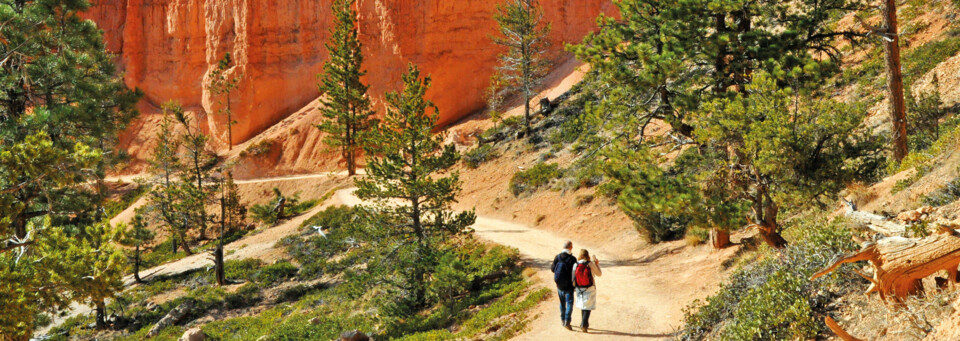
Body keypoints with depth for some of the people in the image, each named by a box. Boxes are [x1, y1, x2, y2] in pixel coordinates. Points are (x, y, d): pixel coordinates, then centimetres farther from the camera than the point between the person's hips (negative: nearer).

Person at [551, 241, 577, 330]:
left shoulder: (557, 257, -6)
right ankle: (567, 321, -12)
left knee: (562, 303, 19)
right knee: (569, 303, 0)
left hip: (559, 285, 5)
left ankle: (563, 320, 30)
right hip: (569, 286, -5)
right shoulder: (572, 259, -18)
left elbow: (552, 269, 4)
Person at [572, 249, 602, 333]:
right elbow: (599, 274, -1)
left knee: (583, 306, 20)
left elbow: (573, 278, 1)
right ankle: (583, 325, -12)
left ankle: (585, 324, 29)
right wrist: (597, 263, 10)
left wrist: (573, 288, 15)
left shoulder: (575, 265, -5)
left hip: (579, 289, 3)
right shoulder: (591, 264, -13)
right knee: (587, 307, 1)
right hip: (590, 289, -3)